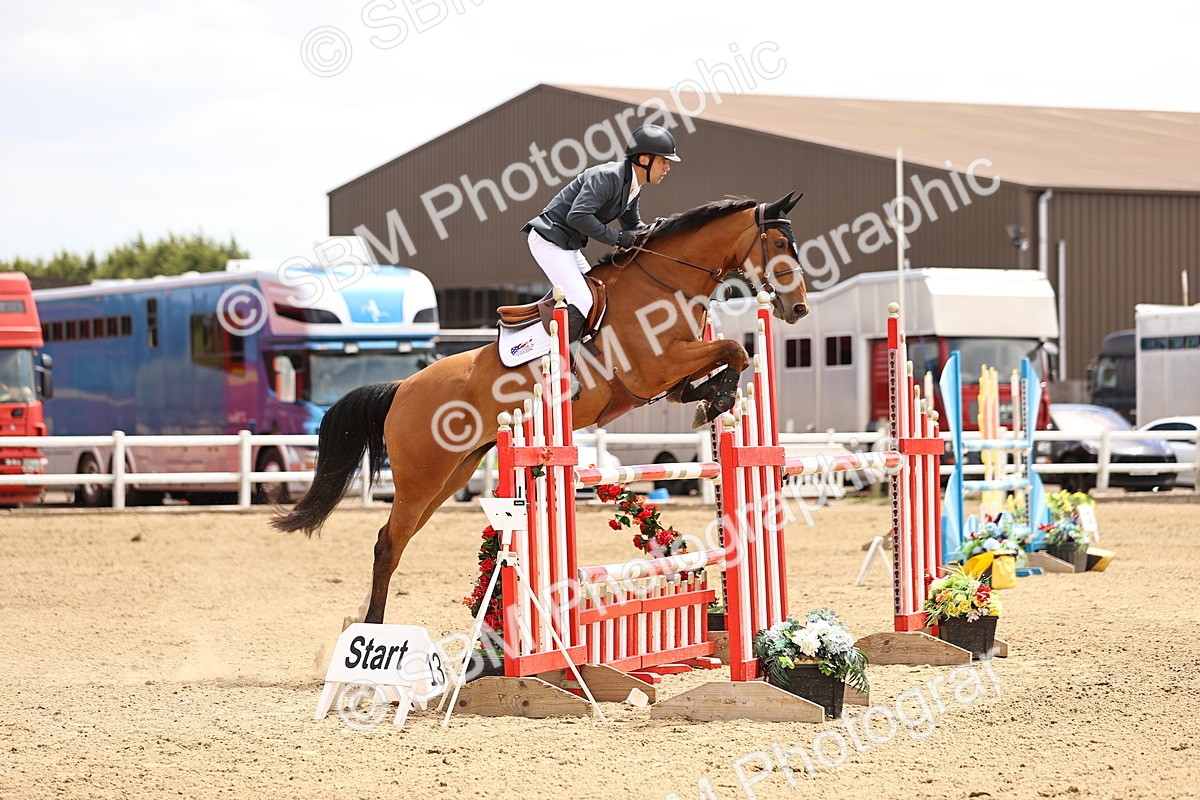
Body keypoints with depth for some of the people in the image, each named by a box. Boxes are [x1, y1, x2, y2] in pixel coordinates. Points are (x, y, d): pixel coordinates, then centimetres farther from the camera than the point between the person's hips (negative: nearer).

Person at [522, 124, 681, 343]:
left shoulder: (634, 187, 6)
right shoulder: (606, 177, -24)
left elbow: (633, 224, 21)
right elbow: (577, 216, -32)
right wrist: (616, 238, -26)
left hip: (569, 247, 10)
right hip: (549, 241, -10)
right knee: (581, 300, -19)